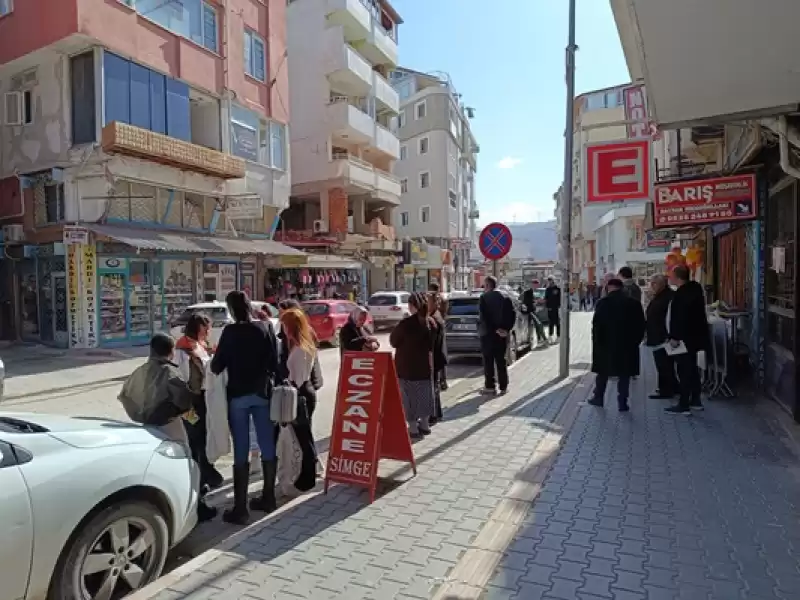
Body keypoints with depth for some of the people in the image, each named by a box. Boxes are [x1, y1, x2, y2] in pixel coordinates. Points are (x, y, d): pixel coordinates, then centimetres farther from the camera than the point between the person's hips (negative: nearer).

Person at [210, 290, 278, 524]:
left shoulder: (230, 331, -10)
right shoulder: (265, 328, 0)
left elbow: (217, 366, -8)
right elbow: (274, 362, 0)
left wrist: (214, 365, 13)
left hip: (238, 395, -3)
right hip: (262, 392, 4)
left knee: (241, 450, 1)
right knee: (267, 446, 12)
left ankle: (240, 507, 6)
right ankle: (268, 498, 25)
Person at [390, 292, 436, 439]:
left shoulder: (406, 323, -18)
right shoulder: (430, 322, -2)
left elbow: (393, 341, -4)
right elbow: (432, 345, 4)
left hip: (407, 366, -6)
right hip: (424, 364, 6)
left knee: (409, 395, 3)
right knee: (424, 394, 17)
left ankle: (413, 428, 6)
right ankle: (424, 425, 28)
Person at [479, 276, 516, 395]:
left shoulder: (484, 297, -7)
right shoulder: (505, 297, 6)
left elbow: (483, 316, -17)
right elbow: (513, 314, -2)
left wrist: (494, 329, -13)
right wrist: (507, 329, -5)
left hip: (488, 333, -4)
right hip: (502, 333, 4)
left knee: (488, 360, 5)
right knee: (501, 360, 11)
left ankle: (489, 386, 7)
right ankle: (503, 386, 13)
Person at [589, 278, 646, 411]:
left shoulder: (603, 303, -6)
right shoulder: (634, 303, 0)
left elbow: (596, 324, -8)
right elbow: (641, 325, 1)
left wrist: (597, 342, 1)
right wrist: (635, 341, 8)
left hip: (606, 343, -1)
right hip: (628, 344, 1)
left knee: (603, 372, 13)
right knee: (624, 375, 6)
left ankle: (598, 398, 20)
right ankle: (622, 403, 7)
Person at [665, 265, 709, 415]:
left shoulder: (681, 293, -22)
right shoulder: (695, 287, 8)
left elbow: (680, 317, -25)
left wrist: (675, 337, -21)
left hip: (685, 338, -10)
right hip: (693, 336, 10)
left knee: (684, 370, -5)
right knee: (691, 368, 18)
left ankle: (684, 405, 0)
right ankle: (696, 401, 28)